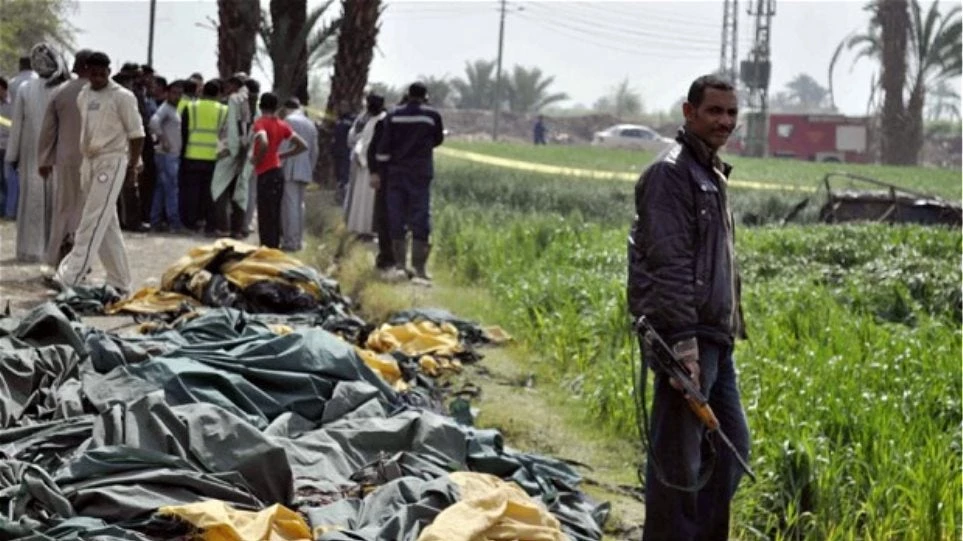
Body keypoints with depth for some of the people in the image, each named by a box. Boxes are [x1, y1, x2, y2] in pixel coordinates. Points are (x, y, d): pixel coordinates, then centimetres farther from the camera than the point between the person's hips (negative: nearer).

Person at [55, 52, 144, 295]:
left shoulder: (122, 97, -6)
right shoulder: (83, 96, 13)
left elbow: (136, 133, -4)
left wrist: (133, 164, -5)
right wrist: (83, 161, 13)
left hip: (111, 161, -7)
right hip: (88, 161, 7)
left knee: (93, 222, -13)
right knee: (107, 226, 10)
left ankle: (70, 277, -21)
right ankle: (120, 282, 15)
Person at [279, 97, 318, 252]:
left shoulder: (289, 121, -7)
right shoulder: (310, 124, 16)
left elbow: (283, 147, -13)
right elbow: (314, 151, 18)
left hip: (290, 170, -7)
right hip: (305, 172, 7)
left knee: (290, 205, -8)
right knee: (299, 205, 12)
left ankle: (290, 241, -10)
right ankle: (298, 240, 15)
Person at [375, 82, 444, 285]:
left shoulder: (394, 116, 0)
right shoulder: (432, 116, -5)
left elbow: (384, 146, -1)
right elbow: (438, 140, 10)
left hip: (396, 172, 2)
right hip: (421, 173, -2)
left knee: (397, 221, 9)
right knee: (420, 221, -1)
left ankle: (399, 265, 8)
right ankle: (419, 270, -6)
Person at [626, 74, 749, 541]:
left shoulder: (712, 173, 19)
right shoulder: (671, 173, -13)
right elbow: (669, 265, -20)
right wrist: (684, 344, -25)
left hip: (716, 338, 10)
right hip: (688, 337, -10)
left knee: (732, 448, 15)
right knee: (678, 458, -5)